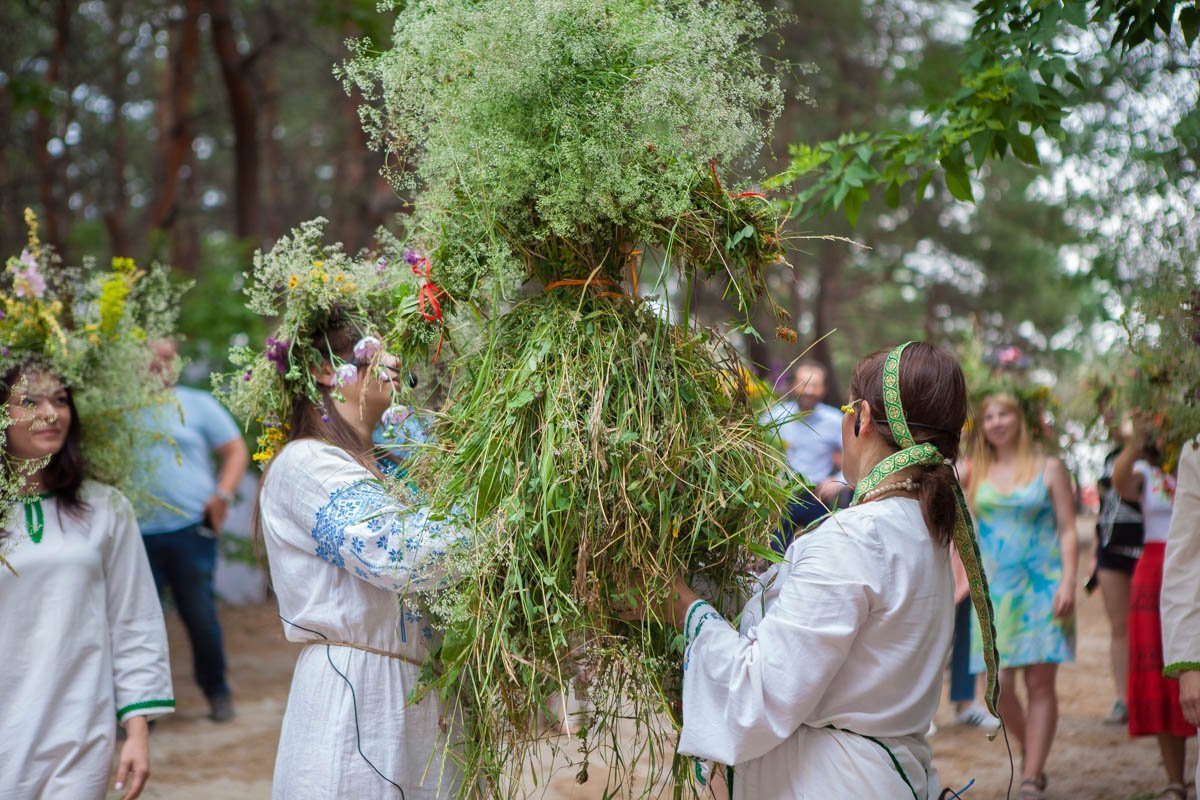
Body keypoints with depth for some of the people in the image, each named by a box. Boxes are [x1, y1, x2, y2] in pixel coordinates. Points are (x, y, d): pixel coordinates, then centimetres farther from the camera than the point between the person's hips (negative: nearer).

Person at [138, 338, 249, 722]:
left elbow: (236, 450, 7)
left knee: (200, 616, 3)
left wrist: (222, 495, -7)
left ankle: (216, 691, 21)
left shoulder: (197, 404, 7)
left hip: (189, 528, -1)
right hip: (137, 532, 1)